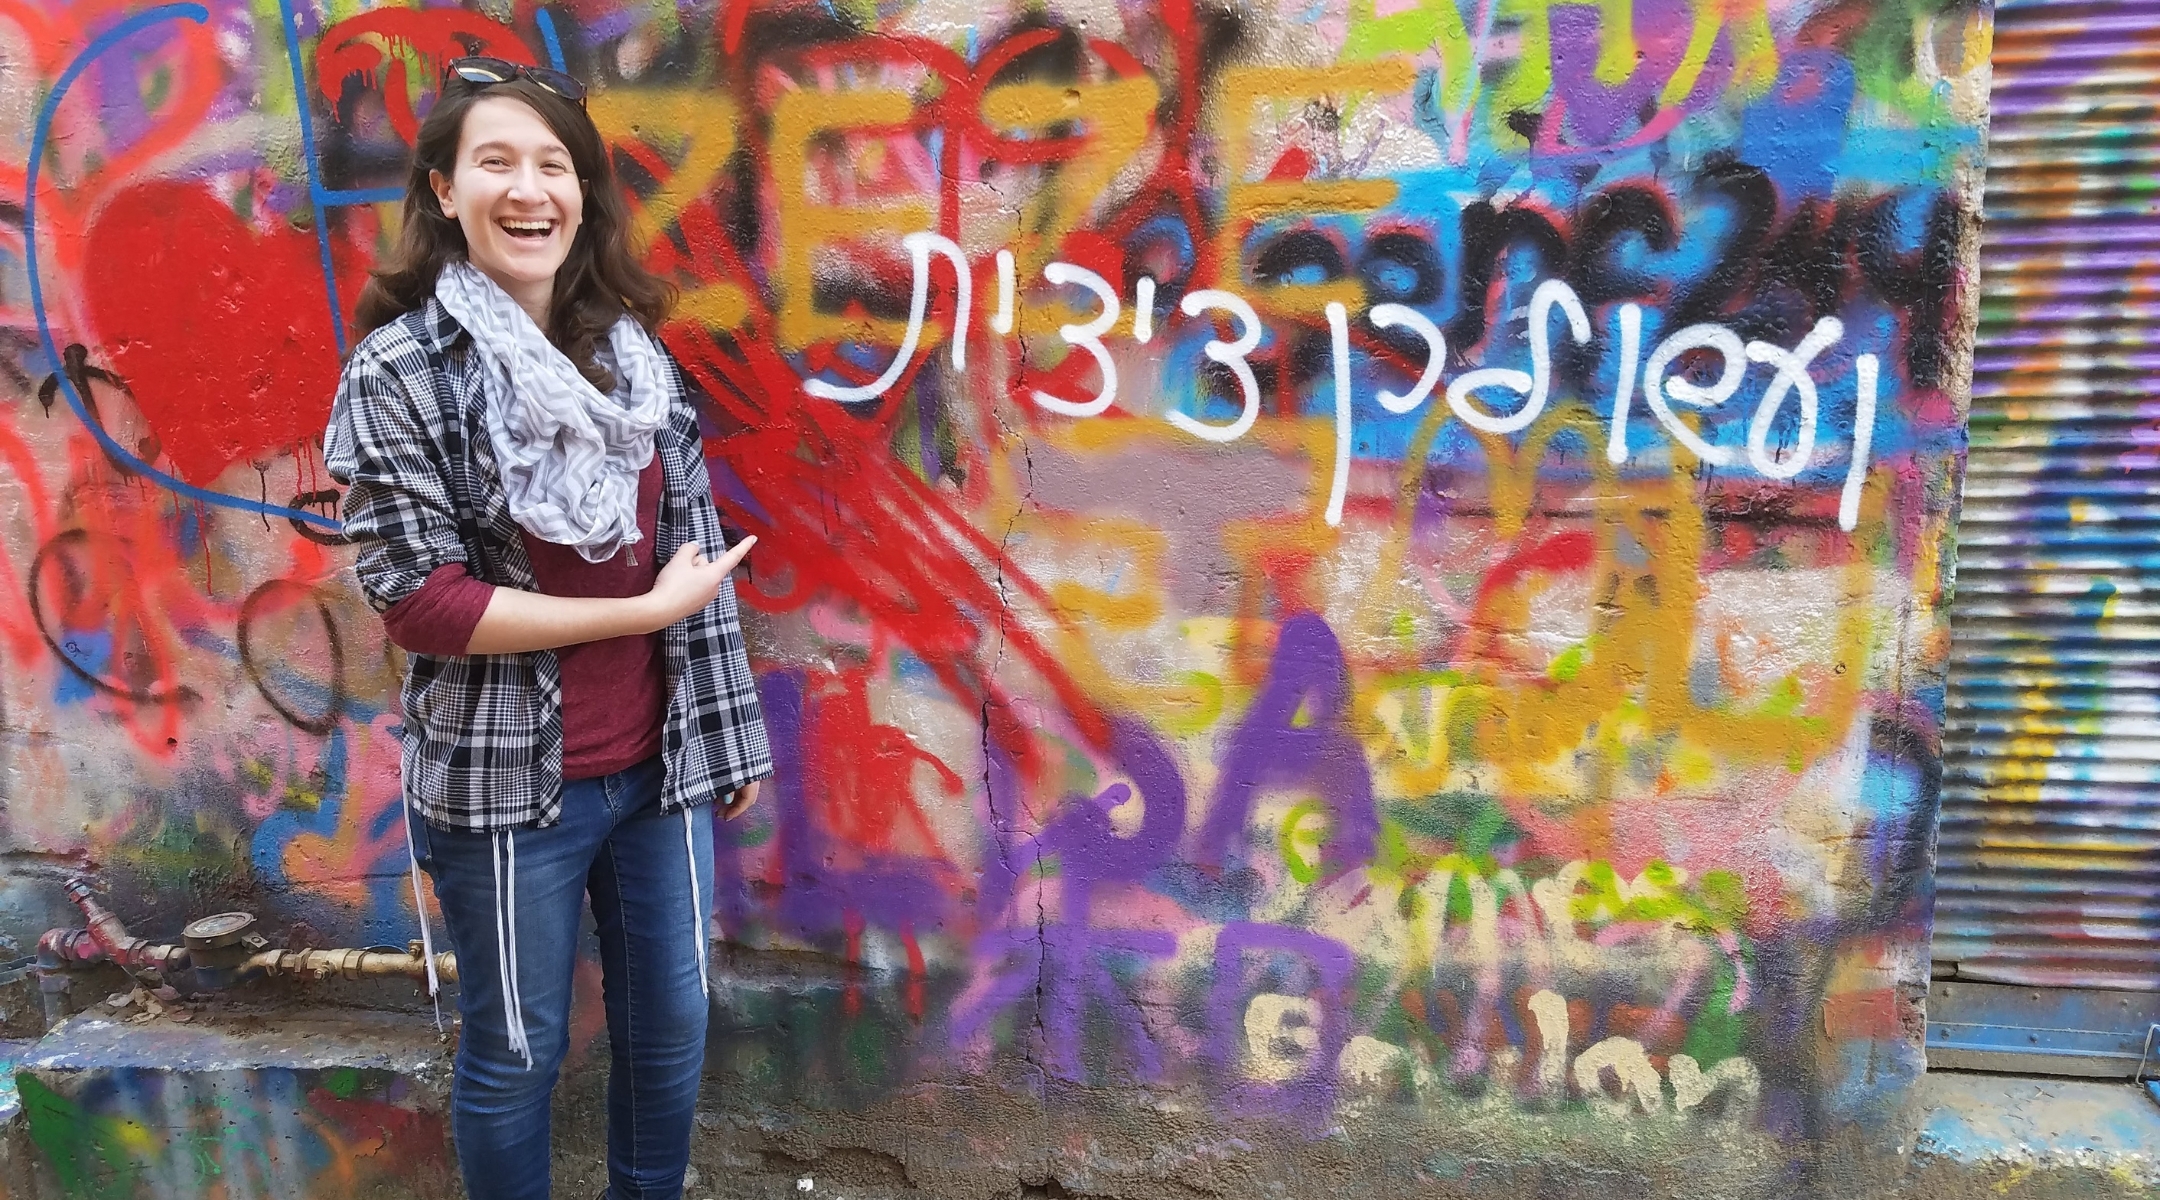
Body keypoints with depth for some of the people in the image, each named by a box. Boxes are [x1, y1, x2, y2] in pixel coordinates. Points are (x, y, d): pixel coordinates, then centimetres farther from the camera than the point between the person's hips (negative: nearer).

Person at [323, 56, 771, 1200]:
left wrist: (727, 735, 8)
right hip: (508, 784, -4)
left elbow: (695, 554, 6)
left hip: (657, 766, 4)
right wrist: (642, 610, -18)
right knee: (516, 1056, 13)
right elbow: (418, 599, -16)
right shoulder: (404, 369, -10)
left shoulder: (633, 354, 3)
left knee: (671, 1027, 17)